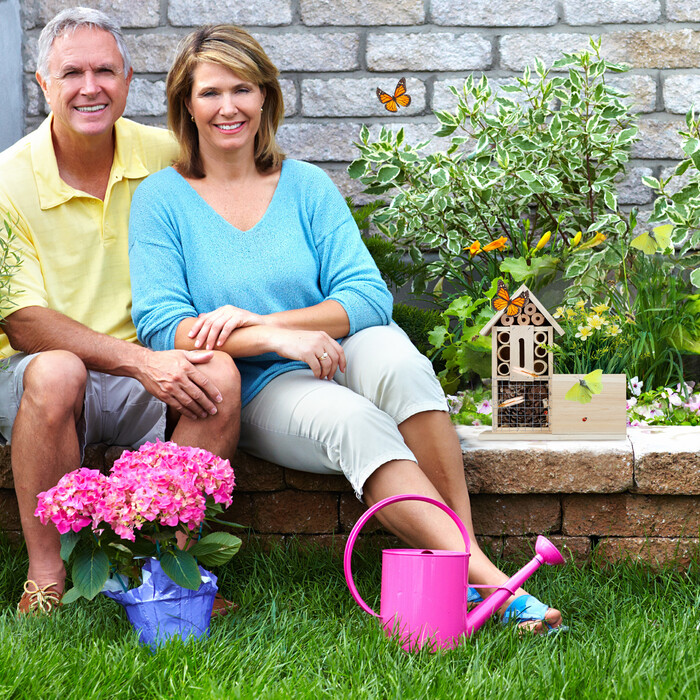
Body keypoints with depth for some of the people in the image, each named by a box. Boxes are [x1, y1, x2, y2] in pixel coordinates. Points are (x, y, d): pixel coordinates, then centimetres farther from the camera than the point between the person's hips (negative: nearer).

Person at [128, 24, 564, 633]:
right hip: (259, 391, -2)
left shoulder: (306, 186, 10)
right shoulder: (162, 200, 4)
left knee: (391, 353, -34)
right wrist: (280, 339, -21)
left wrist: (259, 321, -16)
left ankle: (464, 555, -35)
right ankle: (488, 580, -44)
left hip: (343, 361, 2)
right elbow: (160, 326, -8)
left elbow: (370, 296, -1)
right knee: (350, 420, -35)